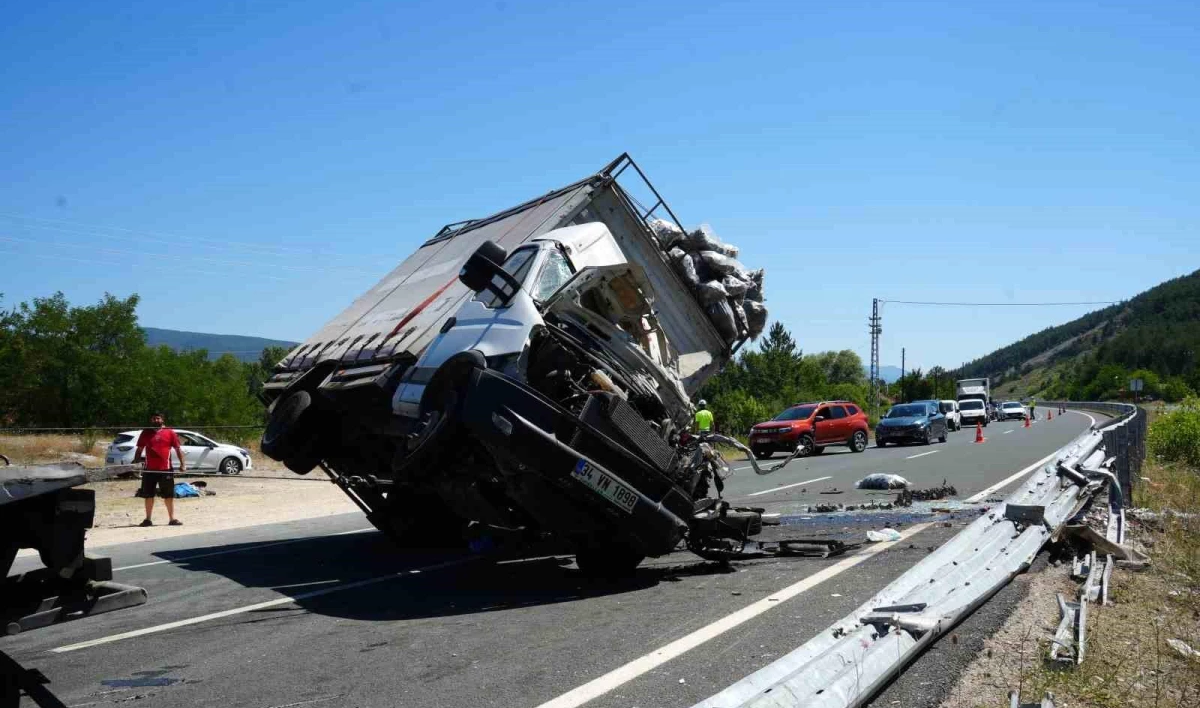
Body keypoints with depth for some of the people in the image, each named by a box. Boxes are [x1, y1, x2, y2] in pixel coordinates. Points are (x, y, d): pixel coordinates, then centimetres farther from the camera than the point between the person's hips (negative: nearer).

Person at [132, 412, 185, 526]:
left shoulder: (170, 433, 3)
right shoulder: (145, 433, 9)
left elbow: (178, 449, 3)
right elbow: (139, 449, 14)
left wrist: (182, 464, -4)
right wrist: (135, 462, 1)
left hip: (165, 469, -2)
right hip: (149, 470, 2)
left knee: (169, 495, 4)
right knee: (148, 495, 8)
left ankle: (172, 519, 10)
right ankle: (148, 519, 17)